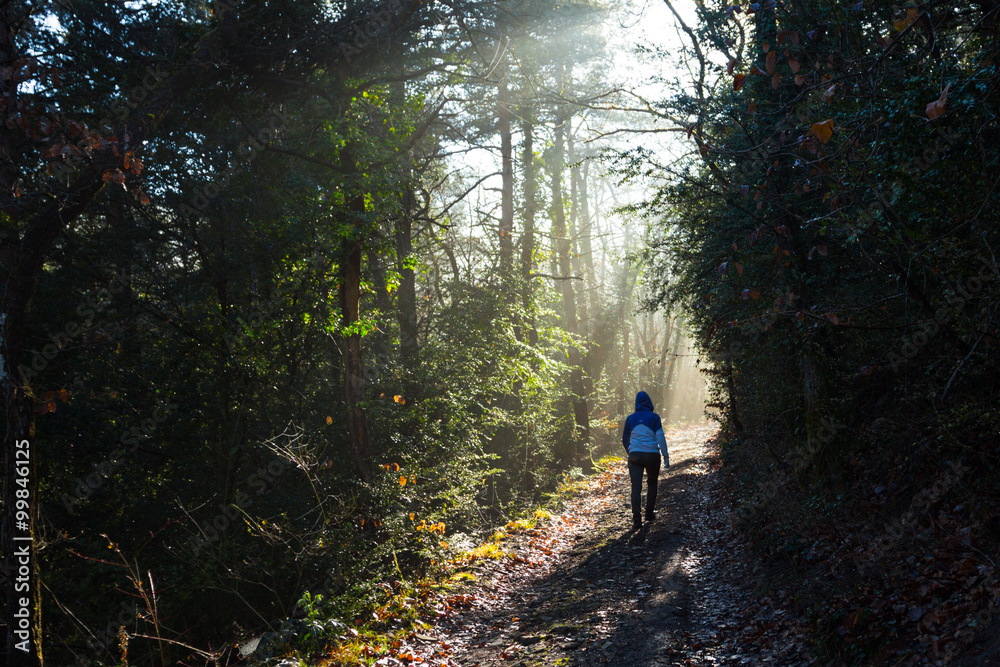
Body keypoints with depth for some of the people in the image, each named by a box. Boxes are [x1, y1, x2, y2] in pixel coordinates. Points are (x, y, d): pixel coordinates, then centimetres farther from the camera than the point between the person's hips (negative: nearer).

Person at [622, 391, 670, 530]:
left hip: (635, 455, 1)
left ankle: (636, 520, -10)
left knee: (636, 487, -1)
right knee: (652, 484, 20)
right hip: (652, 455, -1)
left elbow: (625, 440, 14)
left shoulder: (630, 418, 7)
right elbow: (660, 438, -8)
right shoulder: (654, 417, -3)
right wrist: (665, 456, -2)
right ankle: (649, 514, 26)